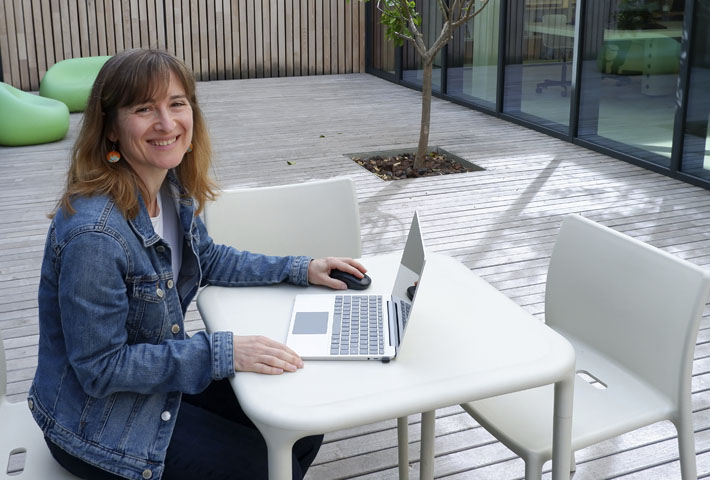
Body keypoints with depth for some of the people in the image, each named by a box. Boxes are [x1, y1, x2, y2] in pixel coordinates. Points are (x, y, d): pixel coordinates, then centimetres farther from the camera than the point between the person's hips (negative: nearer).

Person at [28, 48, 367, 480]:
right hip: (98, 421, -8)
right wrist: (222, 352, -28)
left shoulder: (172, 189, -5)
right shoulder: (93, 234, -32)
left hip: (161, 373, 8)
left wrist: (301, 269, 4)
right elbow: (101, 368, -26)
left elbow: (209, 259, 13)